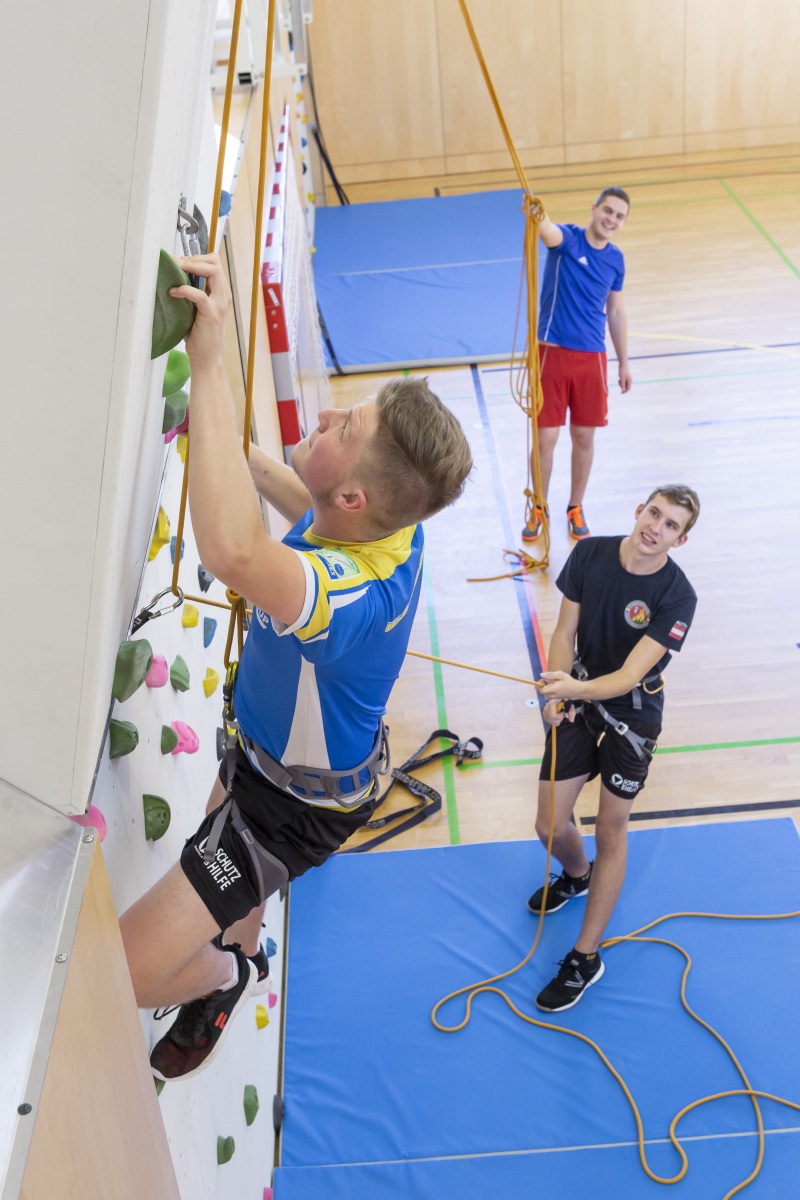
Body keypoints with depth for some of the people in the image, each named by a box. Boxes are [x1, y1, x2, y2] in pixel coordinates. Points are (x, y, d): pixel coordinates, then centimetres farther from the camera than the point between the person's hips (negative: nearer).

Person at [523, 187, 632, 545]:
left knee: (584, 438, 9)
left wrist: (624, 363, 16)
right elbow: (548, 231, -33)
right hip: (552, 352, -4)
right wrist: (537, 215, -57)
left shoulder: (615, 259, 6)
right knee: (545, 438, 1)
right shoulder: (568, 239, -8)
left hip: (591, 357, 4)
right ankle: (539, 510, 21)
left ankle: (575, 508, 28)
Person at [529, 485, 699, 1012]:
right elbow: (565, 632, -4)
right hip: (577, 700, 3)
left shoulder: (677, 596, -23)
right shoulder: (590, 553, -11)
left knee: (611, 833, 5)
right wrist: (556, 694, -19)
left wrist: (578, 689, -47)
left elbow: (630, 675, -28)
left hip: (632, 714, -3)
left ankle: (586, 957, 19)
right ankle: (578, 875, 43)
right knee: (551, 826, 5)